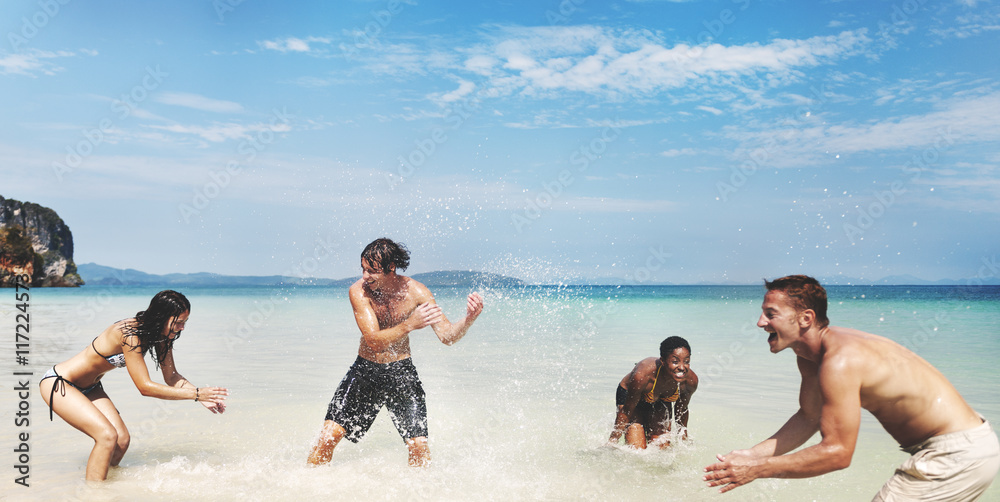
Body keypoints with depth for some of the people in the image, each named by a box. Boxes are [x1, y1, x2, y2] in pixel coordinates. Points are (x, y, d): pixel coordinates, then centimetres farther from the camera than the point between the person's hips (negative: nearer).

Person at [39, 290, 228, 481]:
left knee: (122, 440, -3)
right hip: (58, 384, -8)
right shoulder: (129, 334, -32)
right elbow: (145, 387, -32)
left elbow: (172, 376, -2)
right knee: (107, 436, -22)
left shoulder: (161, 336, -7)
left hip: (88, 387, 8)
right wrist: (195, 394, -33)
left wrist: (202, 395, -18)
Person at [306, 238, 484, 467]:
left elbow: (447, 336, -16)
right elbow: (374, 341, -25)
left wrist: (469, 319, -37)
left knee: (419, 446, -9)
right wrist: (409, 325, -40)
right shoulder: (358, 291, -16)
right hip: (365, 370, 0)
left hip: (401, 371, 0)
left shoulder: (415, 292, -14)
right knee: (329, 435, -9)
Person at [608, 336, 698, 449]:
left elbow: (682, 409, -5)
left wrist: (683, 434, 10)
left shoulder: (691, 380, -30)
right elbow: (626, 411, -26)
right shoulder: (642, 376, -43)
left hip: (660, 401, 4)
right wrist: (612, 441, -17)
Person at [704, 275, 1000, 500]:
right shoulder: (809, 356, 3)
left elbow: (837, 452, -27)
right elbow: (809, 417, 12)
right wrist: (753, 454, 0)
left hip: (959, 455, -10)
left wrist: (757, 469, -24)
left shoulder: (840, 362, -28)